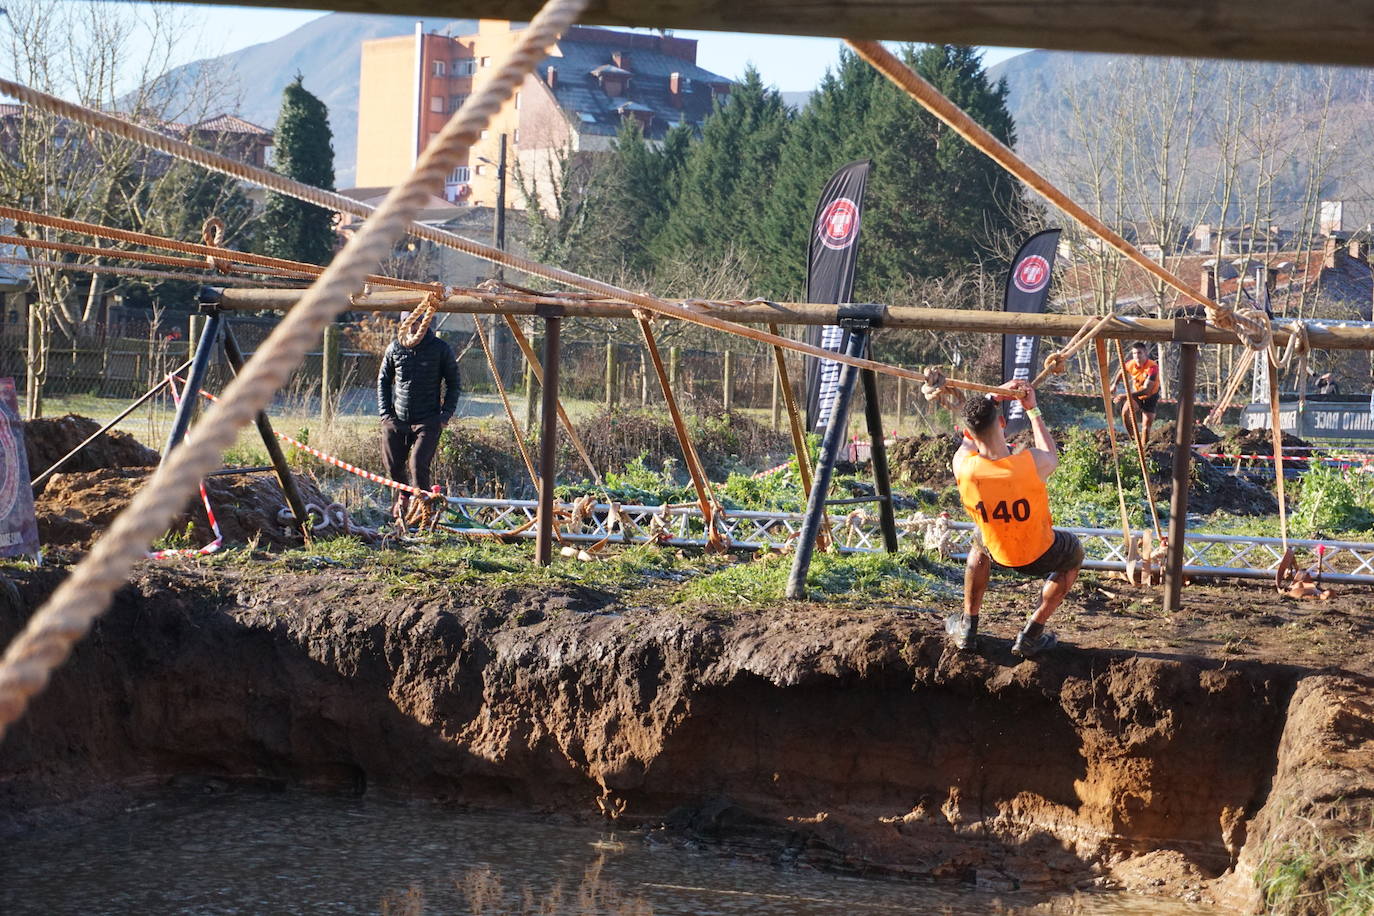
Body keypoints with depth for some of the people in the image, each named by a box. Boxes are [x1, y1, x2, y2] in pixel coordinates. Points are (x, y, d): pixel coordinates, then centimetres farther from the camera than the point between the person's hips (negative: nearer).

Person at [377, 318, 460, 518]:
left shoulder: (440, 349, -3)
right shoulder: (395, 348, 3)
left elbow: (453, 383, 6)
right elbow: (383, 380, 14)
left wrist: (446, 414, -3)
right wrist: (385, 413, 6)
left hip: (427, 421, -3)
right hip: (397, 419, 3)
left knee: (418, 464, -18)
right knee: (393, 466, 8)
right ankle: (402, 496, 37)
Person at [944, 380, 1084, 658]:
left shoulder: (963, 466, -28)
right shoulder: (1032, 463, -34)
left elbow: (969, 438, -1)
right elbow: (1051, 456, -5)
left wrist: (991, 398, 4)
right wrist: (1032, 410, 3)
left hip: (998, 553, 2)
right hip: (1040, 556, -2)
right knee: (1074, 555, 32)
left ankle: (967, 628, 36)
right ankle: (1031, 635, 22)